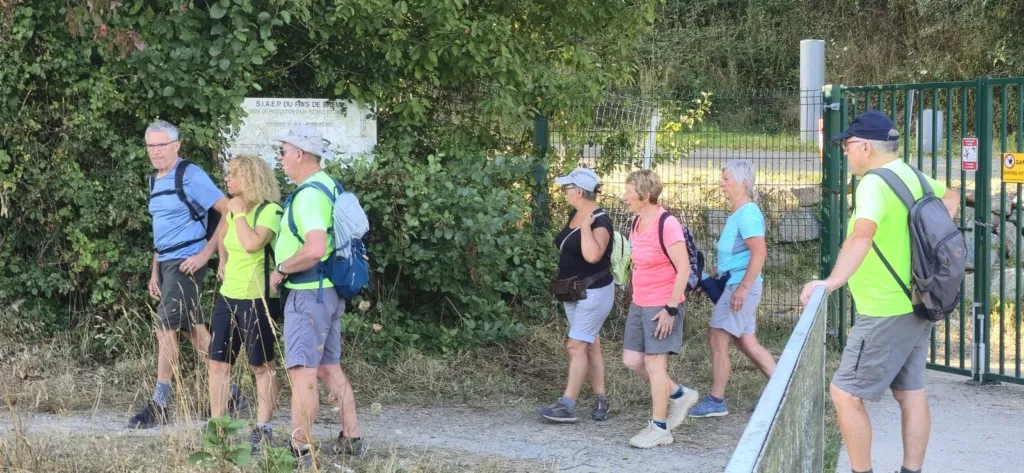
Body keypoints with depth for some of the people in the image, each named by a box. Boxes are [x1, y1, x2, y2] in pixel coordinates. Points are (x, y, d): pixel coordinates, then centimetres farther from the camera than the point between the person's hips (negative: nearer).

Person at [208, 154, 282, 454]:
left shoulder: (269, 210, -12)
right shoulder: (235, 210, 13)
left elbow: (252, 244, -27)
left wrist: (238, 213, -16)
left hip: (255, 299, -8)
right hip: (227, 296, 8)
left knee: (262, 366, 1)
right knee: (217, 363, 5)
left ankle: (263, 430, 6)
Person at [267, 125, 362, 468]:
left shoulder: (309, 194, -19)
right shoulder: (328, 186, 12)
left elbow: (315, 249, -32)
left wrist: (281, 269, -18)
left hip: (308, 294, -10)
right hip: (329, 291, 10)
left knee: (302, 371, -8)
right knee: (330, 367, 17)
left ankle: (300, 450, -6)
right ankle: (351, 439, 23)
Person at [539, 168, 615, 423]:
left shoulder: (600, 222, -19)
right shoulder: (574, 215, 8)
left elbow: (592, 255, -35)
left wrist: (586, 226, -27)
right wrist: (563, 283, 20)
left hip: (594, 293, -9)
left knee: (576, 346, -12)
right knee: (590, 346, 11)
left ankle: (567, 405, -13)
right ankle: (600, 400, 16)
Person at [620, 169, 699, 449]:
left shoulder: (666, 225, -18)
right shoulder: (637, 223, 8)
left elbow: (683, 269, -19)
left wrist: (670, 309, -20)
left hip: (662, 306, -9)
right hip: (640, 304, 9)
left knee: (654, 363, -4)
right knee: (632, 360, 9)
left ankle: (659, 428, 7)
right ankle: (679, 395, 27)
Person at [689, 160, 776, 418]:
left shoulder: (747, 213, -16)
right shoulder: (737, 213, 15)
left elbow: (759, 252, -25)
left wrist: (743, 288, -27)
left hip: (740, 286, -10)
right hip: (735, 284, 10)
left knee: (717, 339, -5)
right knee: (746, 342, 13)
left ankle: (716, 401, 2)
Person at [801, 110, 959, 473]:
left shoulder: (874, 183, -19)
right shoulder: (913, 177, 9)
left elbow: (862, 235, -38)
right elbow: (951, 198, 31)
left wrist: (833, 282, -48)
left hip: (887, 312, -9)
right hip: (916, 305, 9)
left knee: (845, 393, -3)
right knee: (910, 393, 14)